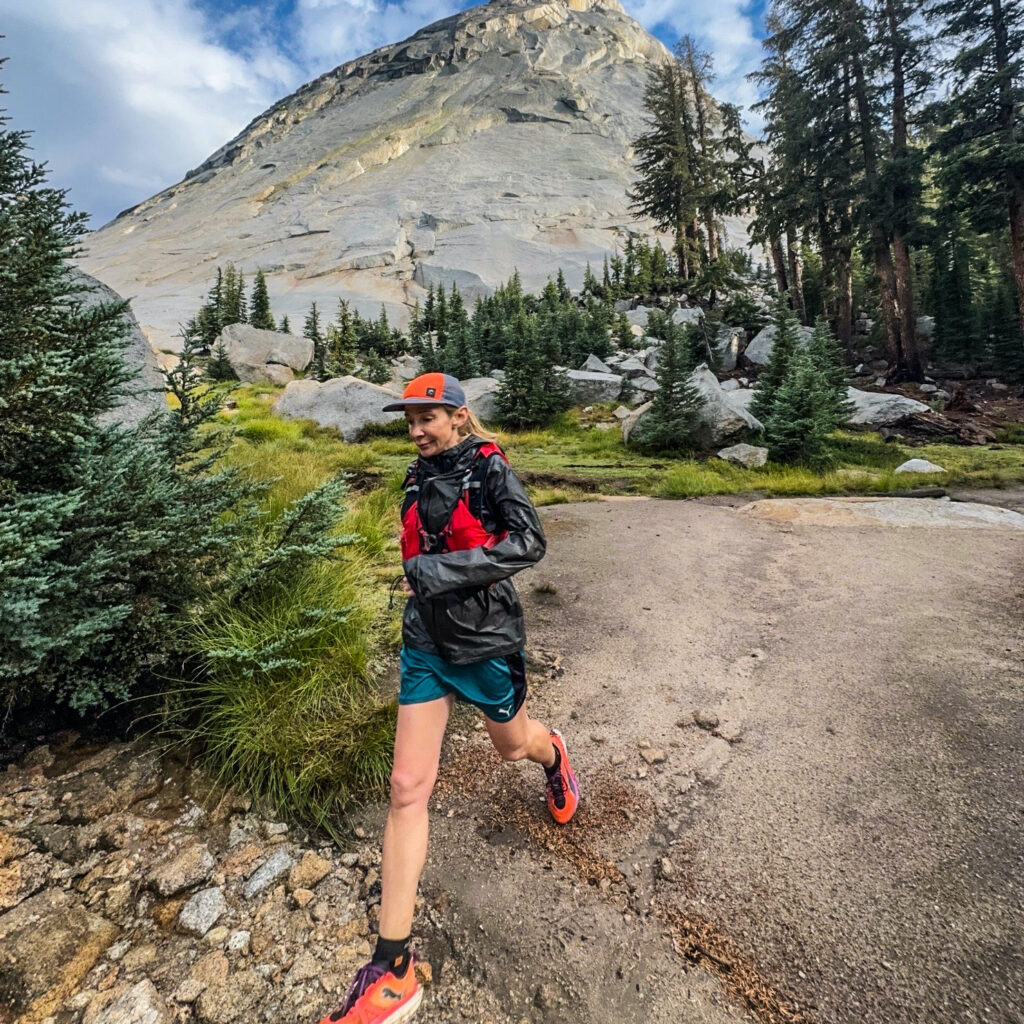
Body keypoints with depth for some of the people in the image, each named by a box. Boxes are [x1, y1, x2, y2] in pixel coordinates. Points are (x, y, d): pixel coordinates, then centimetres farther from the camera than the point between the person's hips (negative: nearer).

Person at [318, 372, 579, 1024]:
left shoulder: (489, 469, -12)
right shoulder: (421, 476, 5)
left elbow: (530, 543, -24)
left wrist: (445, 570, -28)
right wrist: (415, 574, 12)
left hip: (485, 640, -4)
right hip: (426, 641, 5)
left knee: (514, 744, 21)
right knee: (408, 788, 0)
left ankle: (554, 755, 61)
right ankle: (394, 969, 12)